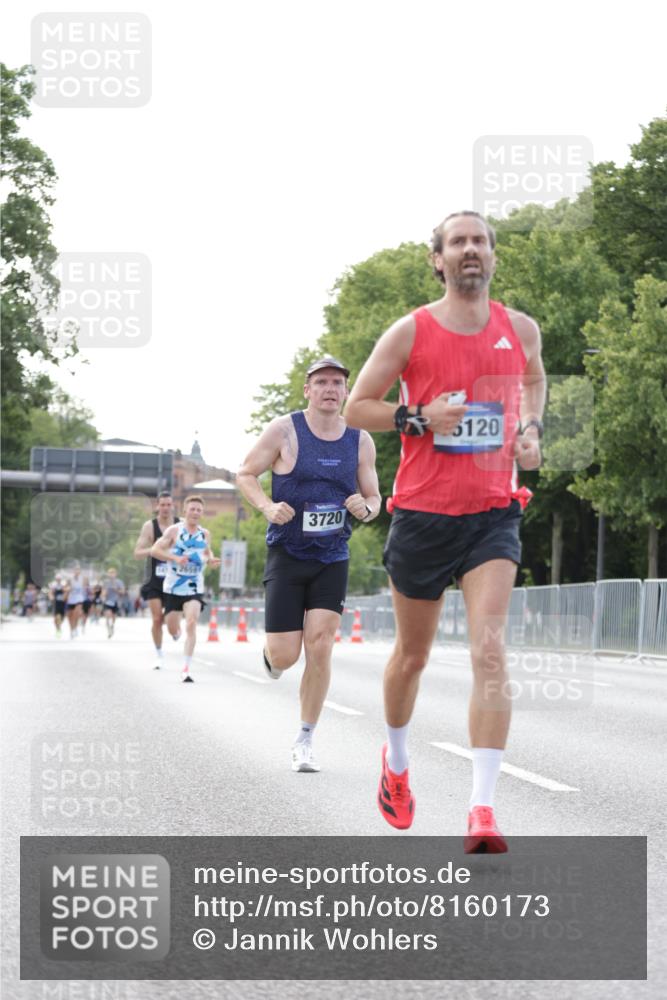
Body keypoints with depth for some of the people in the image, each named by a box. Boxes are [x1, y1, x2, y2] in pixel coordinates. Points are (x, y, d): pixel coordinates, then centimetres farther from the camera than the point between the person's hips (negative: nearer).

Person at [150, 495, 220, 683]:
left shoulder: (205, 534, 4)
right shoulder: (174, 530, -6)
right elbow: (154, 550, -11)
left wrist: (211, 560, -1)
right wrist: (175, 558, -24)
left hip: (194, 589, 1)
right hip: (173, 588, -1)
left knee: (191, 623, -18)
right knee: (173, 630, 8)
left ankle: (186, 668, -18)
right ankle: (178, 633, 48)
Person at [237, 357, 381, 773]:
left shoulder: (361, 441, 3)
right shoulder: (284, 430, -6)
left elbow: (374, 497, 12)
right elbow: (246, 474, 2)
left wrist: (365, 508, -12)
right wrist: (268, 506, -17)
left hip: (333, 559, 2)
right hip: (287, 555, -2)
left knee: (320, 648, -10)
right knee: (285, 656, -6)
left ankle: (306, 739, 5)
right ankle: (271, 655, 35)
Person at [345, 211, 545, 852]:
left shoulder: (521, 330, 5)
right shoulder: (410, 332, -4)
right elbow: (356, 407, 1)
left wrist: (531, 429, 8)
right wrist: (419, 418, -14)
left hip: (493, 516, 1)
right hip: (422, 515, -1)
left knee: (489, 648, -16)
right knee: (413, 655, 13)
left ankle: (483, 808, -20)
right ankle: (395, 763, 42)